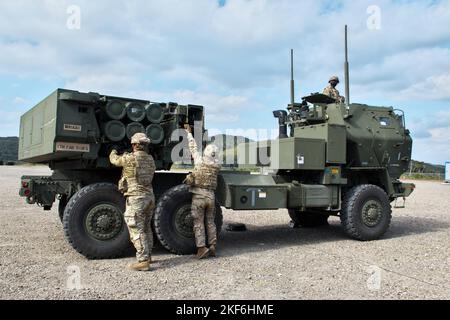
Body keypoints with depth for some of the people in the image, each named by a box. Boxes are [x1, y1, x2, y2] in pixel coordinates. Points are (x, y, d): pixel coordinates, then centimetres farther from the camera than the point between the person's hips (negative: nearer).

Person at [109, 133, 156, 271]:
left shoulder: (130, 158, -11)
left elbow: (114, 160, 7)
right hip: (149, 196, 8)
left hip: (136, 198, -8)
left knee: (137, 231, -6)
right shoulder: (150, 159, 8)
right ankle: (147, 256, 28)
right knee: (146, 229, 19)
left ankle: (143, 261, -8)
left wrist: (114, 151, 30)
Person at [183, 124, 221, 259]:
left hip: (198, 195, -4)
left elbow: (193, 147, 6)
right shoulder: (217, 166, 6)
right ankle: (212, 246, 11)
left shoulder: (200, 160, -5)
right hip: (211, 196, 4)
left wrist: (189, 132, 19)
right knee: (210, 222, 13)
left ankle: (201, 247, -8)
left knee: (198, 222, 0)